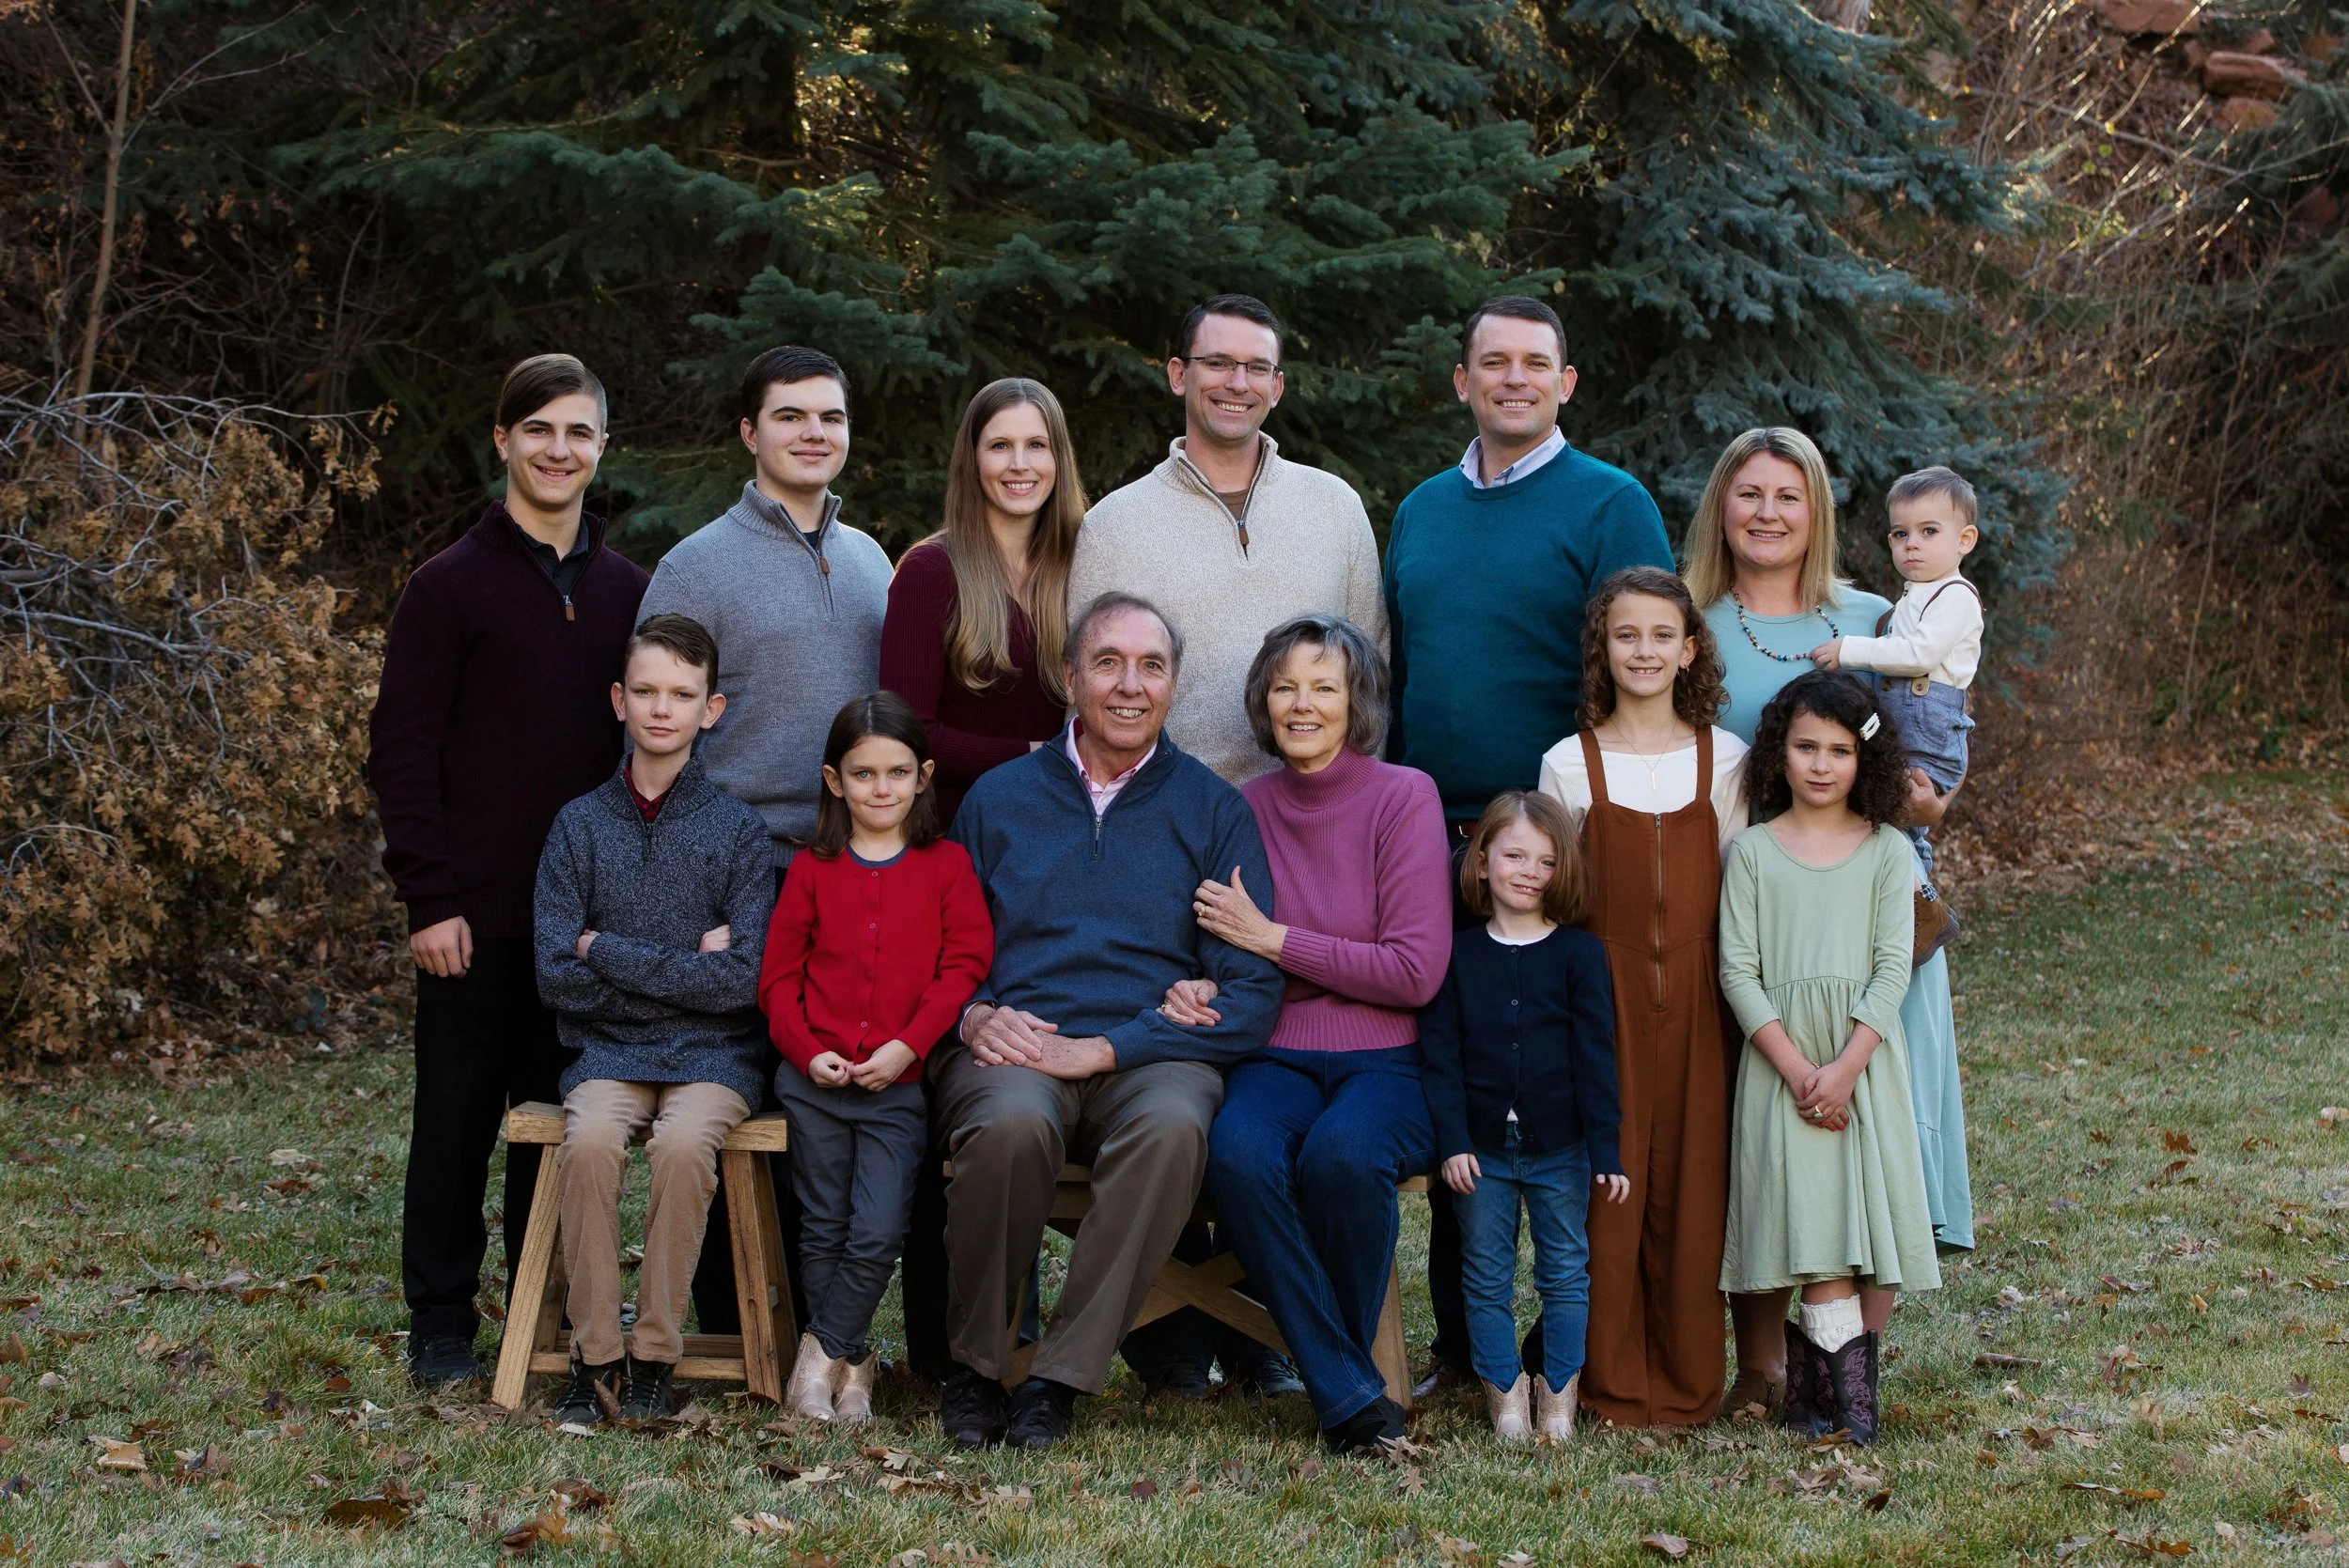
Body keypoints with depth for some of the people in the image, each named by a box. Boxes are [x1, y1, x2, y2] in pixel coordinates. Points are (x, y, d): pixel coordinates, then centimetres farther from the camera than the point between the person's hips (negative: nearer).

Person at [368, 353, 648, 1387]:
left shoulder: (627, 592, 11)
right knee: (458, 1117, 3)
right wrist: (429, 899, -12)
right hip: (477, 912, -4)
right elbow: (402, 750, -6)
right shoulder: (452, 585, -2)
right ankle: (441, 1326, 14)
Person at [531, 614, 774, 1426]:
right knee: (590, 1142, -30)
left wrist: (607, 951, -7)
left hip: (714, 1053, -1)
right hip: (608, 1050, 1)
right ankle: (594, 1352, -16)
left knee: (681, 1144, -31)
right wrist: (685, 967, -7)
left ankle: (655, 1354, -16)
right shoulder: (580, 824, 5)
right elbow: (555, 974, -2)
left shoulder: (737, 828, 1)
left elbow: (742, 978, -8)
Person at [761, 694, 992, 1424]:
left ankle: (824, 1351, 8)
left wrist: (908, 1046, -15)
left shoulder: (946, 865, 2)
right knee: (824, 1228, 7)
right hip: (815, 1081, 2)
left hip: (901, 1084, -2)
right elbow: (779, 975, 6)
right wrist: (809, 1052, -9)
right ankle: (851, 1362, 21)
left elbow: (965, 966, -5)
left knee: (879, 1232, -9)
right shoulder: (813, 870, 6)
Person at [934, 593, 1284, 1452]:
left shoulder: (1215, 810, 10)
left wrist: (1098, 1050, -10)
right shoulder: (999, 797, 16)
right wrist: (973, 1015, -7)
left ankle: (1058, 1379, -23)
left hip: (1149, 1055, 0)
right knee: (1013, 1121, -36)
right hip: (1010, 1049, 1)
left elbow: (1254, 993, 1)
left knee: (1173, 1124, -37)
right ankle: (973, 1365, -13)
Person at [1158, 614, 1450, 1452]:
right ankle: (1349, 1397, -23)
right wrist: (1192, 987, -6)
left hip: (1387, 1065, -2)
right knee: (1238, 1151, -32)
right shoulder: (1244, 807, 11)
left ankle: (1342, 1365, -10)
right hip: (1276, 1059, 3)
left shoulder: (1403, 796, -1)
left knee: (1341, 1152, -36)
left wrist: (1272, 938, -7)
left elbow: (1416, 972, -7)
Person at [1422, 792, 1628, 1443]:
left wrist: (1604, 1149, -6)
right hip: (1482, 1148, 1)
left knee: (1565, 1272, 5)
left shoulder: (1580, 954, 1)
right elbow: (1441, 1055, 1)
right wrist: (1452, 1141, -8)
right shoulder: (1458, 954, 3)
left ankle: (1559, 1393, 14)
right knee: (1486, 1278, 5)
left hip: (1559, 1146, -1)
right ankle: (1505, 1394, 13)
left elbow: (1595, 1057, -1)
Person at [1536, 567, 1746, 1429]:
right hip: (1603, 994, -1)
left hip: (1696, 997, 1)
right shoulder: (1569, 765, 3)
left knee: (1691, 1180, 2)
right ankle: (1613, 1381, 9)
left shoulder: (1724, 760, 7)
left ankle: (1687, 1381, 12)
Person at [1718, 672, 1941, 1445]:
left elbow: (1892, 970, -2)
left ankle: (1837, 1374, 8)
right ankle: (1843, 1382, -4)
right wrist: (1796, 1068, -12)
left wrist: (1844, 1068, -13)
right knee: (1811, 1219, -9)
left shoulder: (1888, 852, 5)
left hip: (1865, 1057, 1)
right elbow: (1738, 970, -2)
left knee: (1875, 1215, -2)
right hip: (1781, 1061, -1)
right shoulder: (1752, 852, 4)